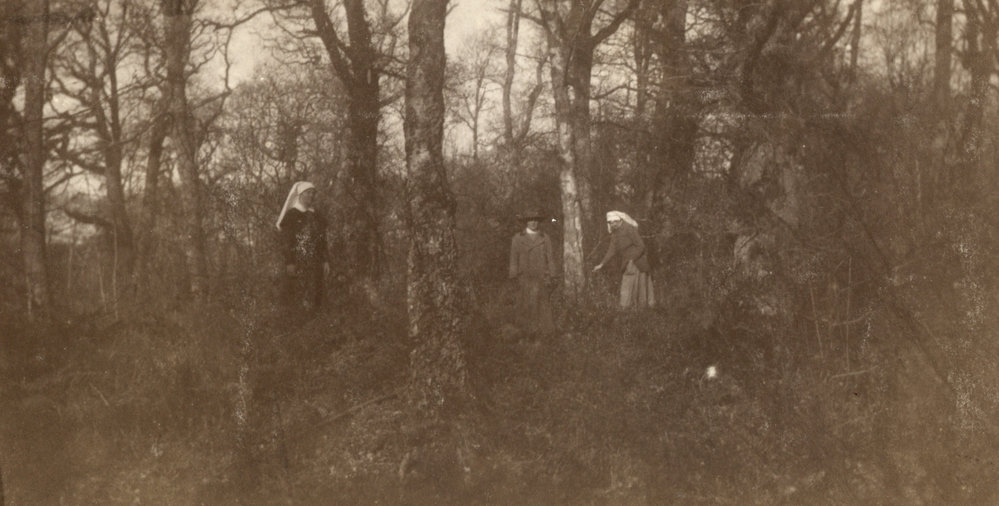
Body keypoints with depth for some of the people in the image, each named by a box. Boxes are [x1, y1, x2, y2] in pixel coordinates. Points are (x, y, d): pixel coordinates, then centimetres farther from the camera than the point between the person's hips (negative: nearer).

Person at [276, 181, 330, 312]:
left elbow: (322, 241, 16)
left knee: (313, 297, 4)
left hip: (315, 264, 6)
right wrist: (289, 262, -14)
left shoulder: (316, 217, 15)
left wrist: (325, 261, 9)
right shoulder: (291, 215, -3)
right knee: (296, 299, -5)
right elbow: (285, 241, -7)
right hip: (297, 263, -5)